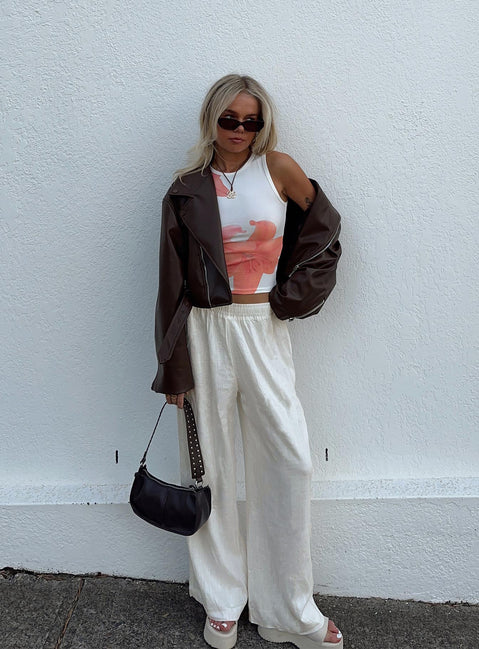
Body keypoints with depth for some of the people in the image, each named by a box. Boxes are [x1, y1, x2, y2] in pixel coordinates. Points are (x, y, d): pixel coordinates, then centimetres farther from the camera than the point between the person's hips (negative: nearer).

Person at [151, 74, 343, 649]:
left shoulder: (278, 169, 3)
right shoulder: (187, 189, 4)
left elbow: (325, 230, 13)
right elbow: (173, 282, 4)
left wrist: (291, 294, 2)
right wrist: (173, 367, 2)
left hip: (265, 330, 0)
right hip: (205, 332, 0)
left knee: (289, 460, -1)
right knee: (210, 461, 7)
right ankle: (221, 600, 25)